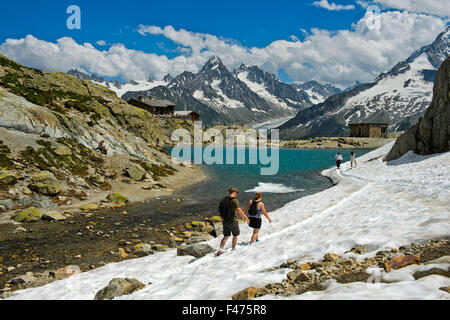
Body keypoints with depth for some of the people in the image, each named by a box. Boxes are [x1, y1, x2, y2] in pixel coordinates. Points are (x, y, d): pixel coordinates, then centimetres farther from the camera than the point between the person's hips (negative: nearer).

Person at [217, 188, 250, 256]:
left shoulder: (224, 200, 6)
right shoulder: (234, 200, -16)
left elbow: (220, 210, 15)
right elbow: (239, 210, -27)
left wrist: (222, 220, 26)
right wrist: (246, 217, -23)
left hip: (225, 221, 6)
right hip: (232, 221, -6)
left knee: (226, 236, 15)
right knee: (235, 235, 16)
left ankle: (220, 250, 3)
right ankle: (233, 250, 25)